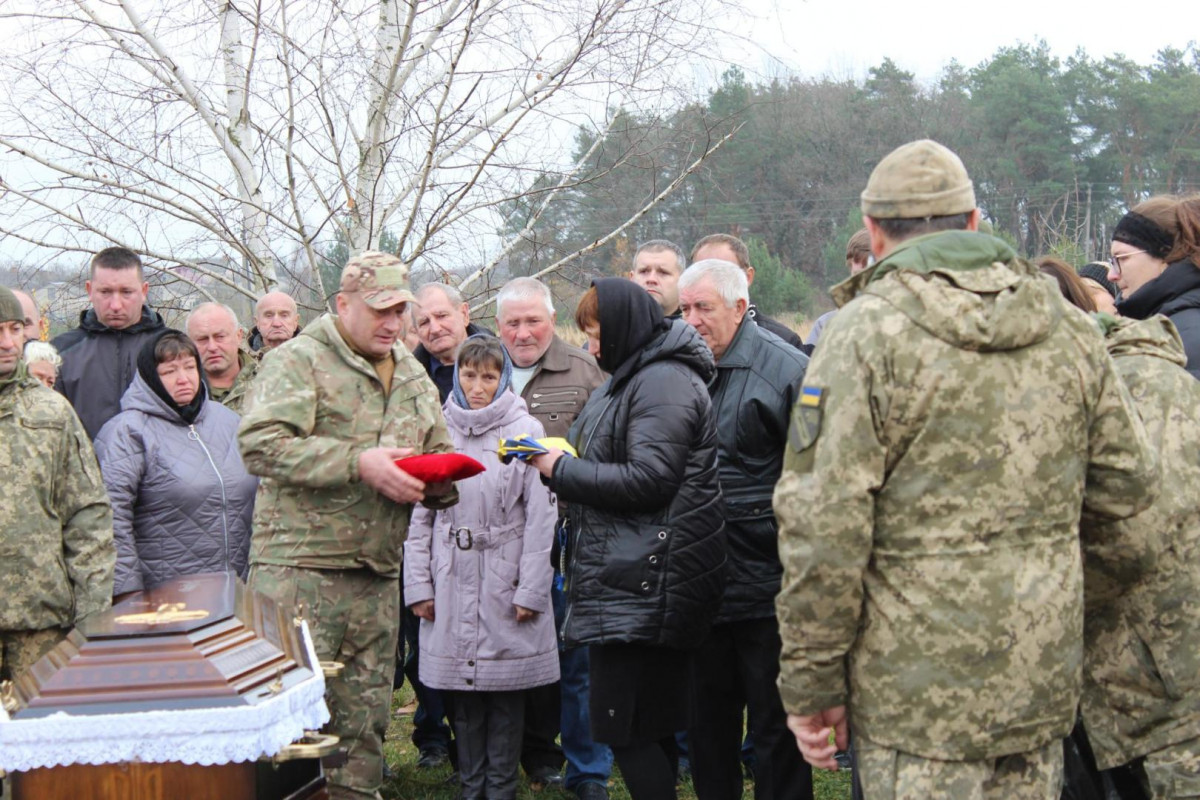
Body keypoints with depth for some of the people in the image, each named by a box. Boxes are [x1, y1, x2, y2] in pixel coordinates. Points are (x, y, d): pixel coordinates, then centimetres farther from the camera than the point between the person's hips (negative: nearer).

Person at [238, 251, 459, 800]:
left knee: (364, 720, 11)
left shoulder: (413, 377, 20)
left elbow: (440, 454, 28)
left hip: (377, 577, 7)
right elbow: (260, 444, -17)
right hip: (300, 570, -7)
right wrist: (358, 462, -21)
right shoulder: (299, 361, -4)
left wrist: (439, 483, 3)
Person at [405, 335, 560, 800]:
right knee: (462, 694, 9)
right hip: (453, 584, 3)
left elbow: (540, 516, -6)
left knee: (506, 693, 4)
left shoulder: (524, 431, -4)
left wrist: (531, 589, -9)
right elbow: (420, 514, 8)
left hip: (506, 582, -3)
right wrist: (418, 584, 3)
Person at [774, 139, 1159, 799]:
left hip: (919, 695, -5)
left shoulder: (866, 332, -11)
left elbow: (823, 527, -16)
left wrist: (811, 684, -8)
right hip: (1045, 684, 5)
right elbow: (1129, 485, 12)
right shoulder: (1068, 328, 5)